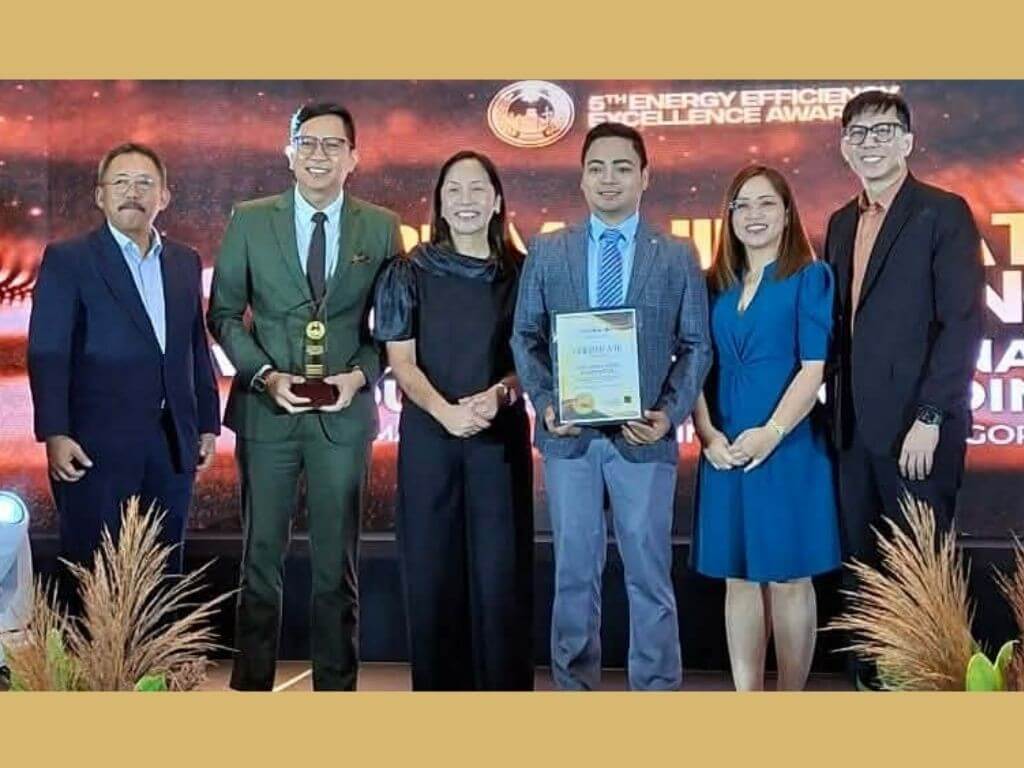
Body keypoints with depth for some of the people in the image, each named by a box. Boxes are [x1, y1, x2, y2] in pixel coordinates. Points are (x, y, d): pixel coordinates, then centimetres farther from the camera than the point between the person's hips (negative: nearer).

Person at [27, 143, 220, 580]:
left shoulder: (185, 262, 12)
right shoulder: (67, 260, -3)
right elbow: (47, 353, -9)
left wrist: (208, 424, 12)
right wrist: (54, 434, -17)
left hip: (172, 445, 5)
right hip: (97, 445, -4)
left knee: (164, 572, 11)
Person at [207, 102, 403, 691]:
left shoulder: (380, 228, 2)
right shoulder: (249, 221, 2)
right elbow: (224, 313, 4)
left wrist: (360, 375, -10)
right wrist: (266, 375, -10)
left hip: (345, 414, 0)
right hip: (266, 411, 0)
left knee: (337, 561, 8)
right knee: (262, 555, 8)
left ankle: (336, 683, 19)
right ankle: (252, 681, 20)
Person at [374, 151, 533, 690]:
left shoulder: (520, 273, 7)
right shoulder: (409, 273, 6)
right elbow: (401, 360, 0)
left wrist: (498, 394, -15)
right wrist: (445, 411, -18)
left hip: (502, 435, 0)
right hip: (428, 435, 0)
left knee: (501, 566, -1)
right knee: (432, 566, 2)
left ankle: (505, 693, 8)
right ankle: (439, 689, 12)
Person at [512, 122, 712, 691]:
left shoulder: (678, 257, 5)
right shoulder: (546, 252, 8)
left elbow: (696, 347, 3)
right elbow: (525, 337, 8)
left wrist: (669, 413, -11)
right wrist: (544, 403, -8)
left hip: (643, 435, -1)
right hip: (569, 434, 1)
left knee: (648, 572, 4)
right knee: (574, 570, 9)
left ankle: (655, 686, 14)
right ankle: (574, 682, 20)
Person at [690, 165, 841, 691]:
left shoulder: (810, 277, 0)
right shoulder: (716, 285, 12)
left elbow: (813, 368, -9)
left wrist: (771, 432, -19)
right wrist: (708, 434, -6)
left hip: (789, 447, -4)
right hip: (724, 452, 4)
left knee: (788, 579, 2)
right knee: (739, 579, 8)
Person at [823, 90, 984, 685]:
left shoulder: (943, 212, -4)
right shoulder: (842, 223, 15)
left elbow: (963, 322, -11)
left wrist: (929, 418, -16)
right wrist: (837, 411, 7)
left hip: (917, 429, -6)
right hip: (856, 428, 6)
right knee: (863, 568, 10)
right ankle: (870, 675, 20)